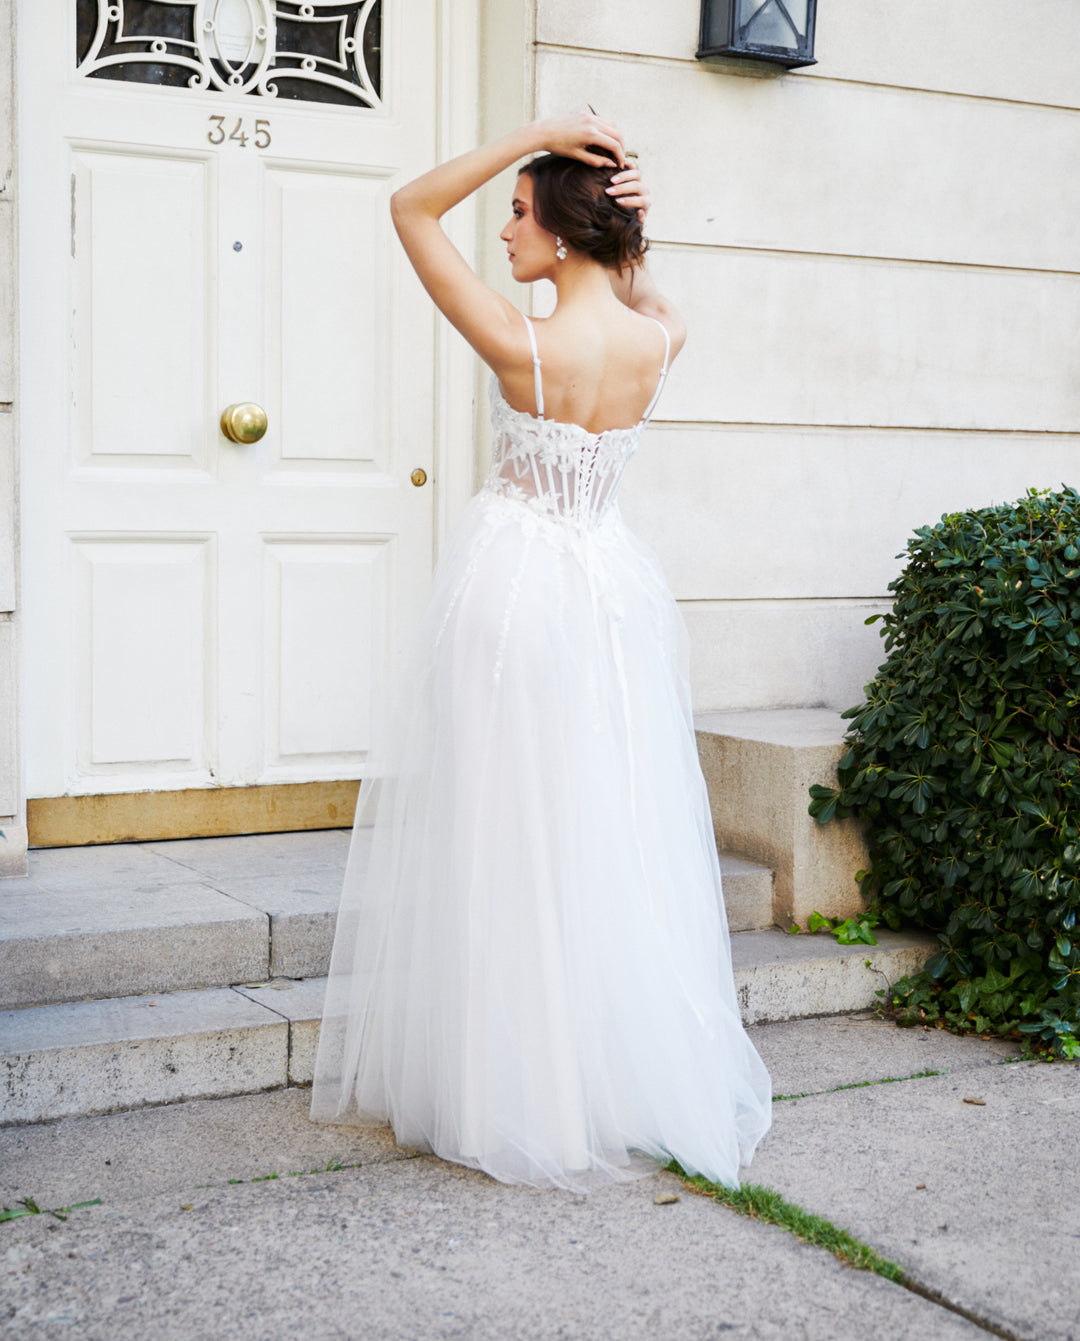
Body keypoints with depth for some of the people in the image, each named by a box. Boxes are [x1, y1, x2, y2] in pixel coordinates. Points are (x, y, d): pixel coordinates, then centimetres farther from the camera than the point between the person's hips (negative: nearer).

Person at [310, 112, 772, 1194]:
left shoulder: (522, 347, -19)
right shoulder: (659, 341, -5)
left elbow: (412, 208, -10)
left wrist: (536, 133, -13)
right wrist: (624, 235, 3)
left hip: (514, 585, -5)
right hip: (612, 587, 5)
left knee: (506, 840, 5)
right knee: (613, 839, 14)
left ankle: (517, 1093, 15)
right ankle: (632, 1076, 25)